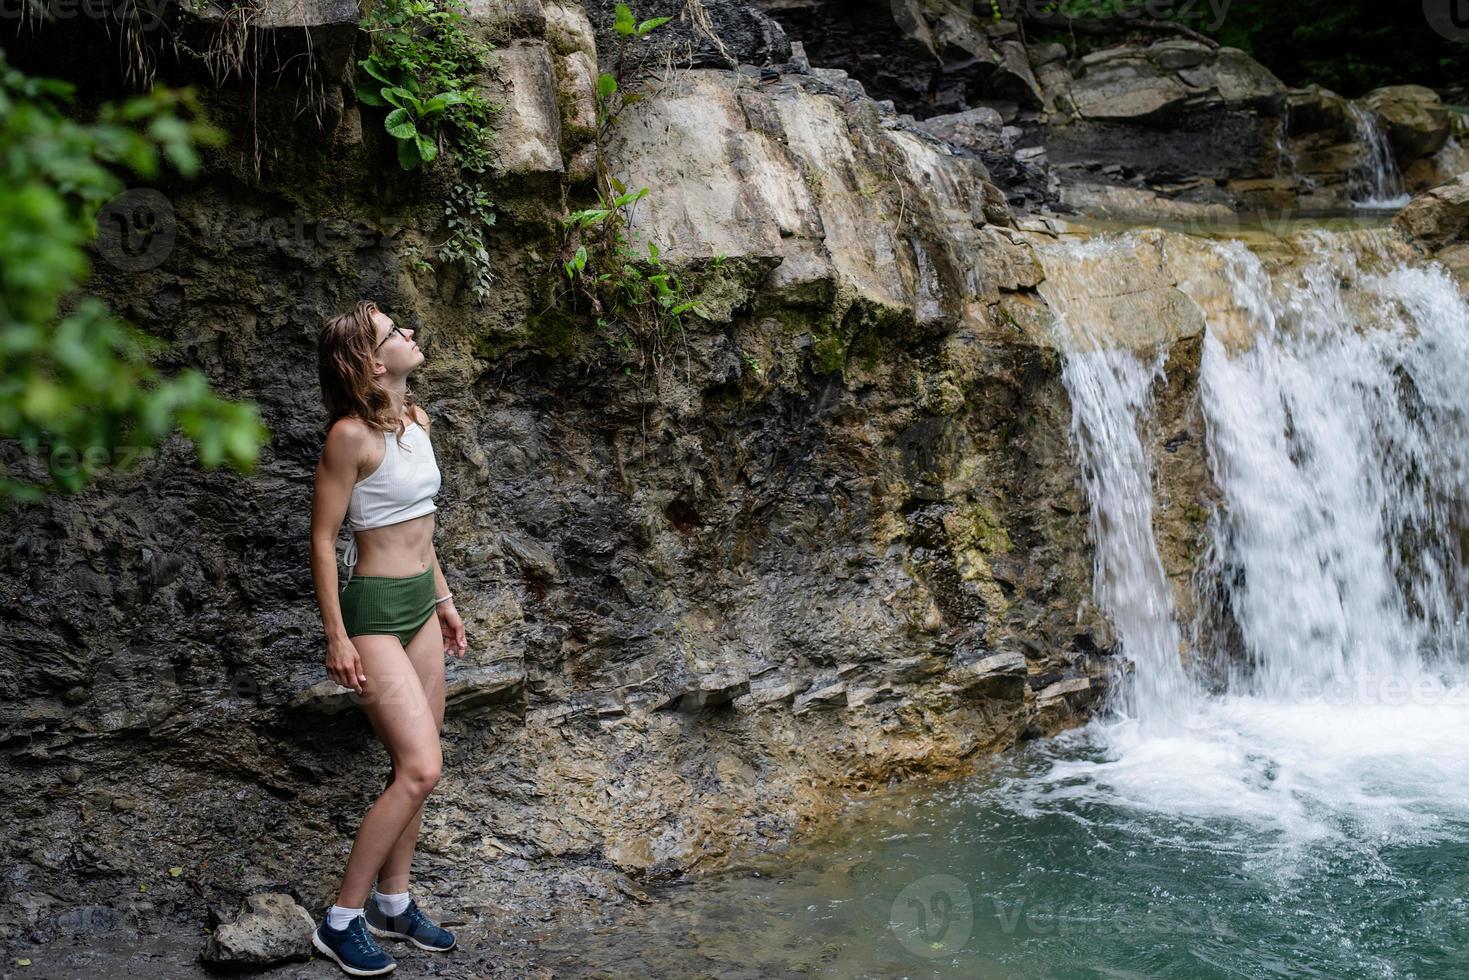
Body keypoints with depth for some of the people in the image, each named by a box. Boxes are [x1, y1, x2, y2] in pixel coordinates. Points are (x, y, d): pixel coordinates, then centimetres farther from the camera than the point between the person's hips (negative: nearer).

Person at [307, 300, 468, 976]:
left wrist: (443, 600, 20)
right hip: (374, 608, -8)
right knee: (421, 768, -12)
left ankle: (393, 903, 25)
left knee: (413, 767, 12)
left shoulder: (416, 419, 7)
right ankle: (342, 921, 0)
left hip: (421, 603, 8)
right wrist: (336, 636, -16)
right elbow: (322, 538, -15)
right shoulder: (351, 434, -18)